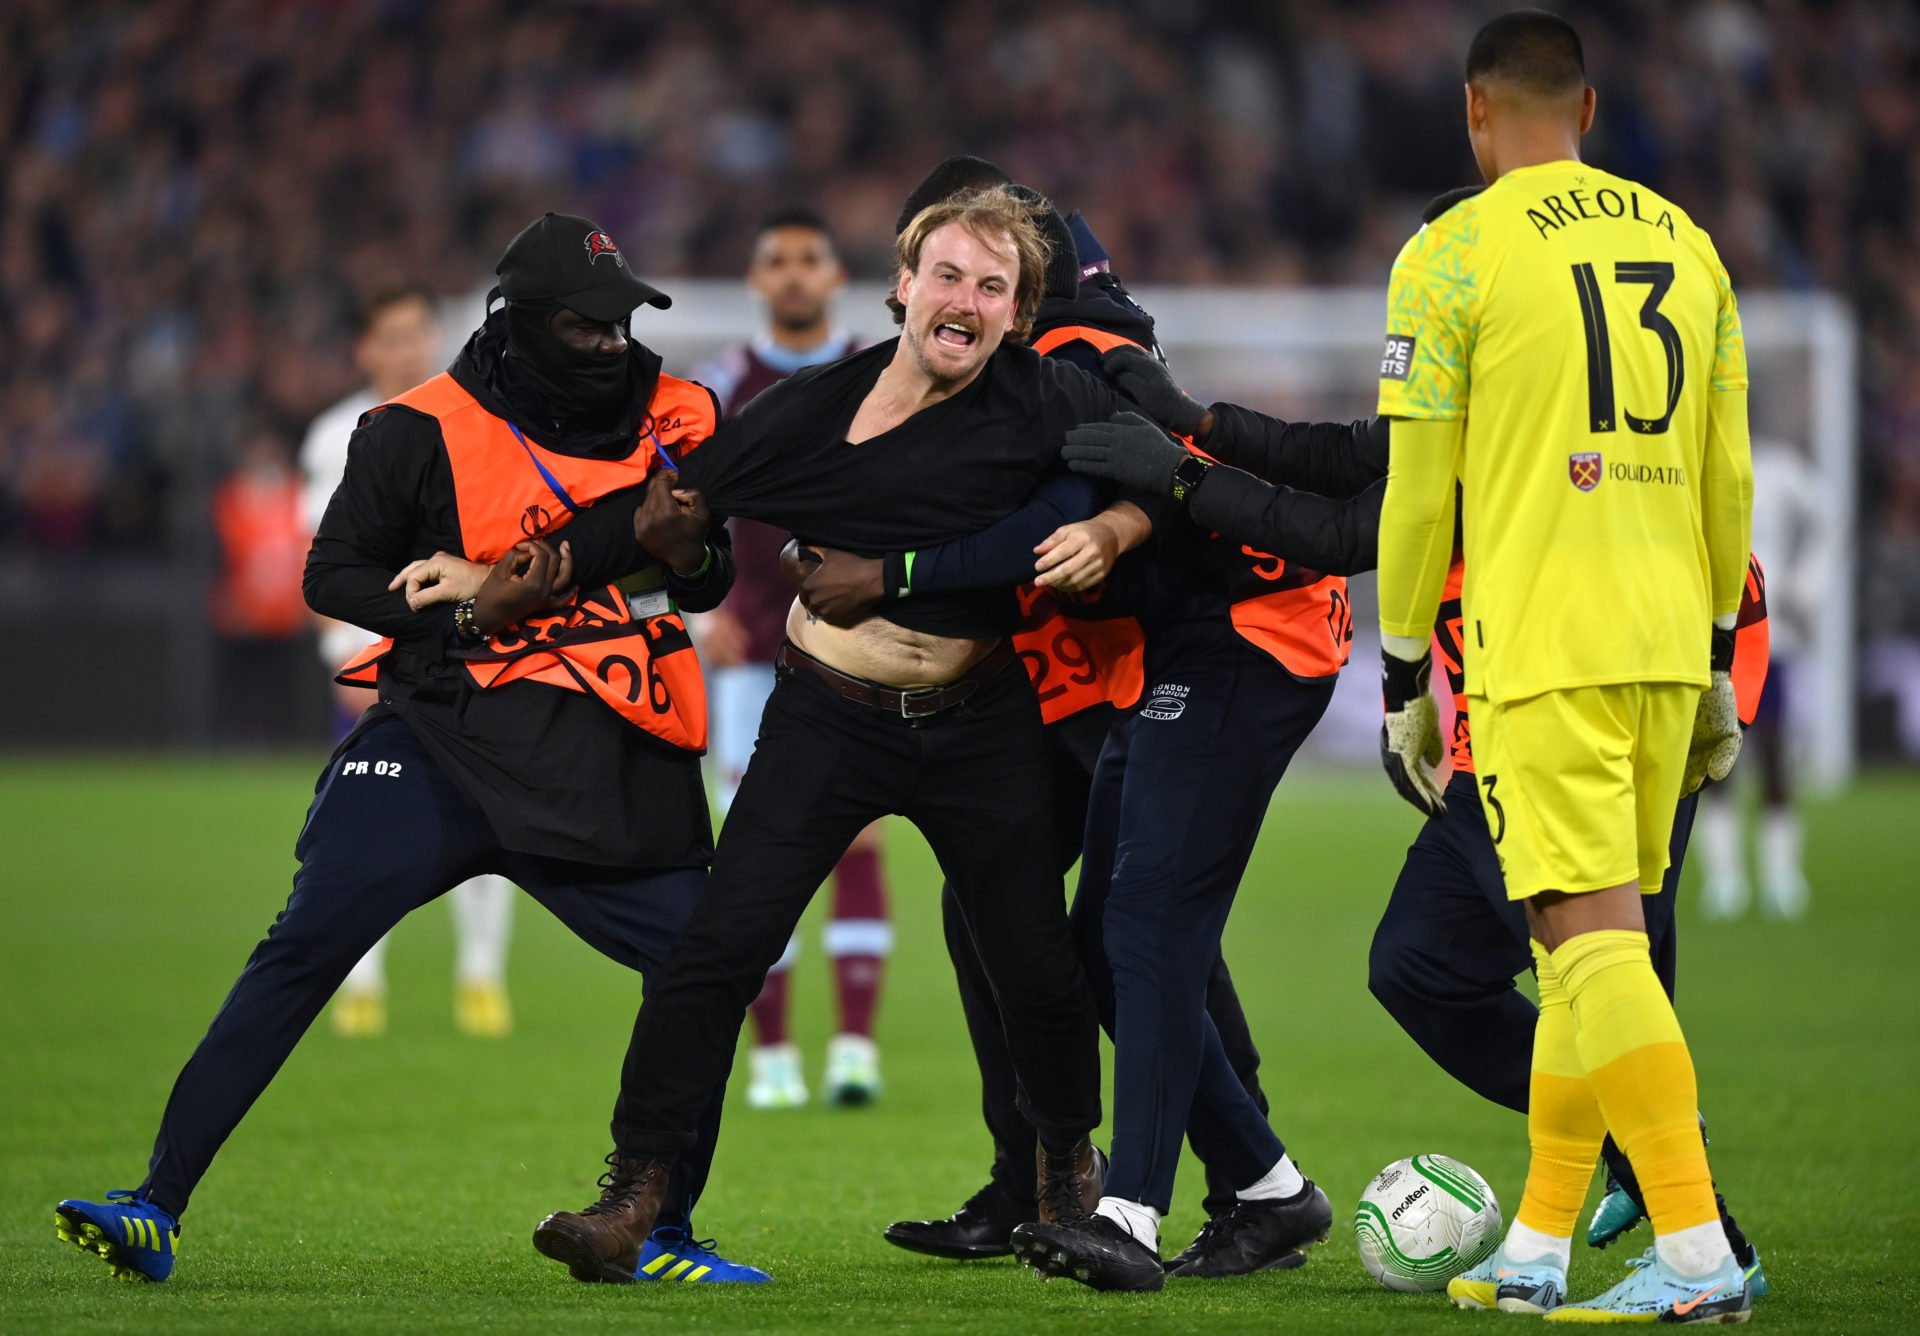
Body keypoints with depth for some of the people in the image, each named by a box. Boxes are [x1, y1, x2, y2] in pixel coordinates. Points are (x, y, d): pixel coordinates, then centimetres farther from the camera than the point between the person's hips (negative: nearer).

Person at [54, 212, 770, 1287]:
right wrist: (469, 609, -13)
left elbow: (714, 577, 17)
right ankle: (160, 1205, -16)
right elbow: (333, 576, 2)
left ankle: (657, 1234, 14)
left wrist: (681, 551, -7)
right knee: (309, 944, -17)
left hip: (605, 769, 4)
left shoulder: (675, 418, 8)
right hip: (447, 726, -4)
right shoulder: (426, 431, -3)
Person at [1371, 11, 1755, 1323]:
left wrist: (1403, 679, 6)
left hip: (1542, 652, -6)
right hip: (1666, 647, 6)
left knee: (1593, 936, -10)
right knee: (1596, 938, 14)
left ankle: (1700, 1254, -19)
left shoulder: (1453, 254, -4)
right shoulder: (1681, 242, 13)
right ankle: (1537, 1252, 19)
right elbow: (1728, 475, 15)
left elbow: (1418, 490, -3)